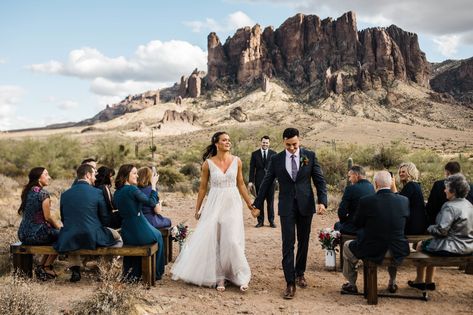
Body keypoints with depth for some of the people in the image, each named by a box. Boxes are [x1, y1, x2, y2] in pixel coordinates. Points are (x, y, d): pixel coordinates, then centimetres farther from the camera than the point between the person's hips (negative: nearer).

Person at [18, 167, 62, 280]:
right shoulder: (43, 193, -15)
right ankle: (46, 268, 16)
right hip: (37, 234, -8)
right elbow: (47, 217, -15)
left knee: (52, 232, 26)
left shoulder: (26, 191, 11)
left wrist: (55, 222, 17)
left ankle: (41, 266, 24)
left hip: (23, 234, 8)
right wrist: (58, 225, 4)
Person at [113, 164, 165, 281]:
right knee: (158, 235, 27)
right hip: (141, 233, -6)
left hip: (126, 236, 6)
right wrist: (153, 184, -11)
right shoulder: (132, 189, -17)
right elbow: (152, 203, -19)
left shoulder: (116, 193, 7)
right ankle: (157, 273, 34)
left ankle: (133, 273, 40)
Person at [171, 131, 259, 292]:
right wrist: (197, 208, 8)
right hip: (215, 204, 0)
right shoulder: (208, 163, -4)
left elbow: (241, 184, 8)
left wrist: (250, 205, 9)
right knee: (213, 241, 4)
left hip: (232, 203, 0)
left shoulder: (236, 161, 0)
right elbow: (203, 187, 4)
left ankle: (240, 276, 9)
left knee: (232, 241, -6)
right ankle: (219, 277, 18)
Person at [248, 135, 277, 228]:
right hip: (259, 181, 0)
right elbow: (252, 168, 2)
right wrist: (250, 181, -5)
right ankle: (260, 221, 13)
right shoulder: (255, 154, 4)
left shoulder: (273, 153, 5)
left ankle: (271, 221, 13)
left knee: (270, 201, 5)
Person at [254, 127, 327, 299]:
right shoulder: (276, 159, 0)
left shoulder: (310, 156, -1)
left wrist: (322, 201, -14)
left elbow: (320, 180, -1)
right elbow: (266, 183, 5)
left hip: (306, 205, 1)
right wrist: (257, 204, 6)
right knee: (288, 244, -5)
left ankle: (299, 274, 31)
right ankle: (290, 283, -2)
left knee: (303, 242, 12)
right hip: (286, 207, -1)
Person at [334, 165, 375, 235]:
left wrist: (343, 221, 7)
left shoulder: (351, 188, -16)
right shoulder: (372, 187, 2)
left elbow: (342, 211, -15)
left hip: (354, 228, -6)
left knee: (337, 225, 23)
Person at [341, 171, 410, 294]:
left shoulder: (366, 201, -17)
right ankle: (392, 283, 45)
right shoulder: (404, 200, -8)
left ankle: (352, 285, 36)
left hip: (372, 252, -3)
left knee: (347, 246, 27)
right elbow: (404, 222, 10)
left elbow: (357, 224, -2)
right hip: (398, 253, 3)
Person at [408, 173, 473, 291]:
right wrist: (433, 227, 17)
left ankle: (420, 281, 25)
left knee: (421, 245, 13)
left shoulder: (449, 206, -22)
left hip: (454, 247, -9)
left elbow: (441, 230, -25)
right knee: (431, 243, 27)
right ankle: (429, 282, 31)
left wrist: (430, 228, -4)